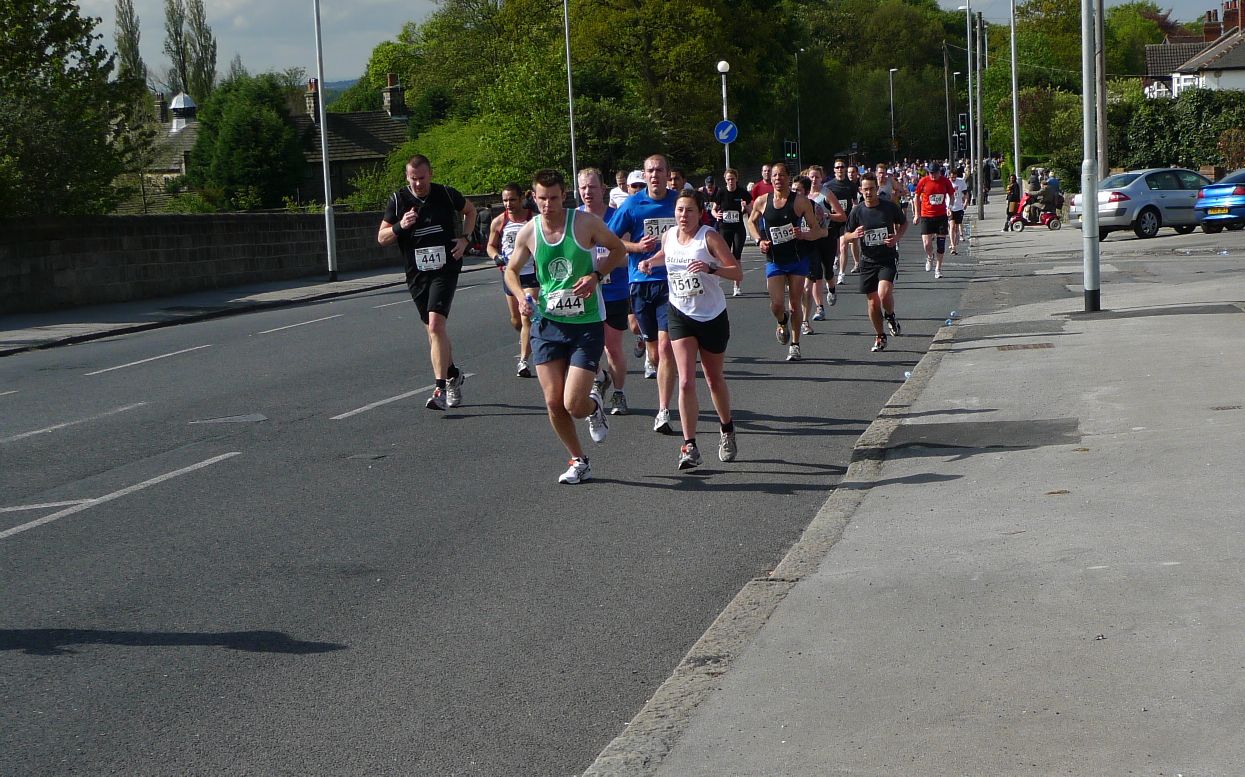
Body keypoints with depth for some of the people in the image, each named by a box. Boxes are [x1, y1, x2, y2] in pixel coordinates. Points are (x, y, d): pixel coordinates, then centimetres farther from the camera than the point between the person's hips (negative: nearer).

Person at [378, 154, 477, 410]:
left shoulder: (446, 194, -3)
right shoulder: (398, 200, -1)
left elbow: (470, 210, 18)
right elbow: (381, 238, 3)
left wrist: (464, 238, 4)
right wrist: (400, 227, -16)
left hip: (445, 269, -3)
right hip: (416, 274, 4)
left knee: (436, 325, -19)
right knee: (433, 330, 12)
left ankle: (440, 389, -21)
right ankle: (453, 375, 33)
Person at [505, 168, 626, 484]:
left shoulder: (586, 223, -10)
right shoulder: (528, 232, -1)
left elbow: (618, 249, 4)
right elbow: (511, 270, 15)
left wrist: (596, 276, -13)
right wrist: (521, 296, -5)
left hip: (587, 324, -3)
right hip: (547, 323, 3)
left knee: (573, 404, -12)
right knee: (553, 403, 1)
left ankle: (594, 407, 27)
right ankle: (578, 462, 22)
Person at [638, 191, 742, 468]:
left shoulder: (709, 237, -13)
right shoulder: (668, 236, 1)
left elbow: (737, 272, -15)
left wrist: (711, 268, -32)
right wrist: (650, 261, 5)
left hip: (713, 317, -2)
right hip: (681, 315, 2)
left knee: (714, 379, 14)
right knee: (686, 382, -12)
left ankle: (727, 431, 39)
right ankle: (689, 446, -11)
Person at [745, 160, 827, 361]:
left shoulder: (801, 201, -8)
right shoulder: (762, 202, -1)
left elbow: (818, 230, -5)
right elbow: (751, 222, 19)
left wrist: (804, 234, -26)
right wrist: (759, 240, 2)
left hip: (797, 259, -1)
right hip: (774, 260, 1)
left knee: (795, 303, 2)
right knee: (776, 304, -8)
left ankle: (795, 345, 17)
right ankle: (783, 322, 29)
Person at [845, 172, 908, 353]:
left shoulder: (890, 207, -4)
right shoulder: (857, 211, -1)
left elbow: (904, 223, 13)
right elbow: (847, 236, 8)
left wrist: (897, 237, -7)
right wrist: (854, 235, -16)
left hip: (888, 259, -2)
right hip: (868, 260, 2)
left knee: (884, 293, -23)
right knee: (873, 302, 5)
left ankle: (890, 316, 10)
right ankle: (880, 337, 23)